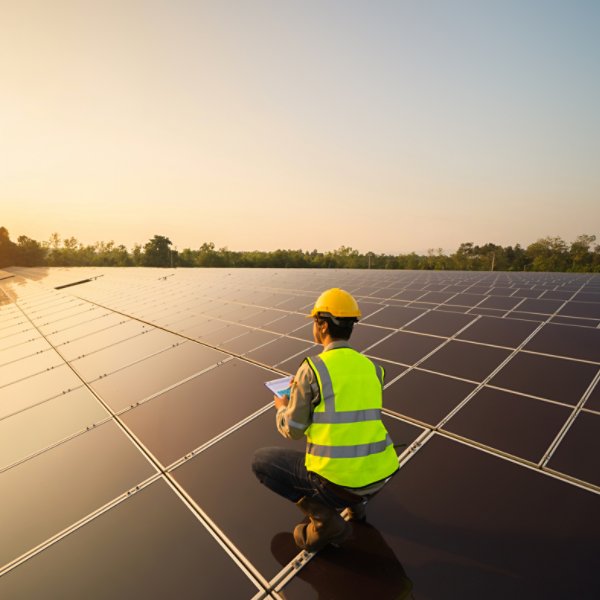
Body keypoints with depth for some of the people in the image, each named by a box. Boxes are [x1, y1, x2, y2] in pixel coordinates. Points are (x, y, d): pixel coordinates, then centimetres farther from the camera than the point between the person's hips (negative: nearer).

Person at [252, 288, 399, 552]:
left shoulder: (311, 369, -15)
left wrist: (281, 408, 18)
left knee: (262, 461, 16)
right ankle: (355, 500, 21)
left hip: (337, 479, -6)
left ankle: (323, 518, 5)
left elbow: (292, 430, -6)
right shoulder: (372, 369, 3)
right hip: (378, 474, 6)